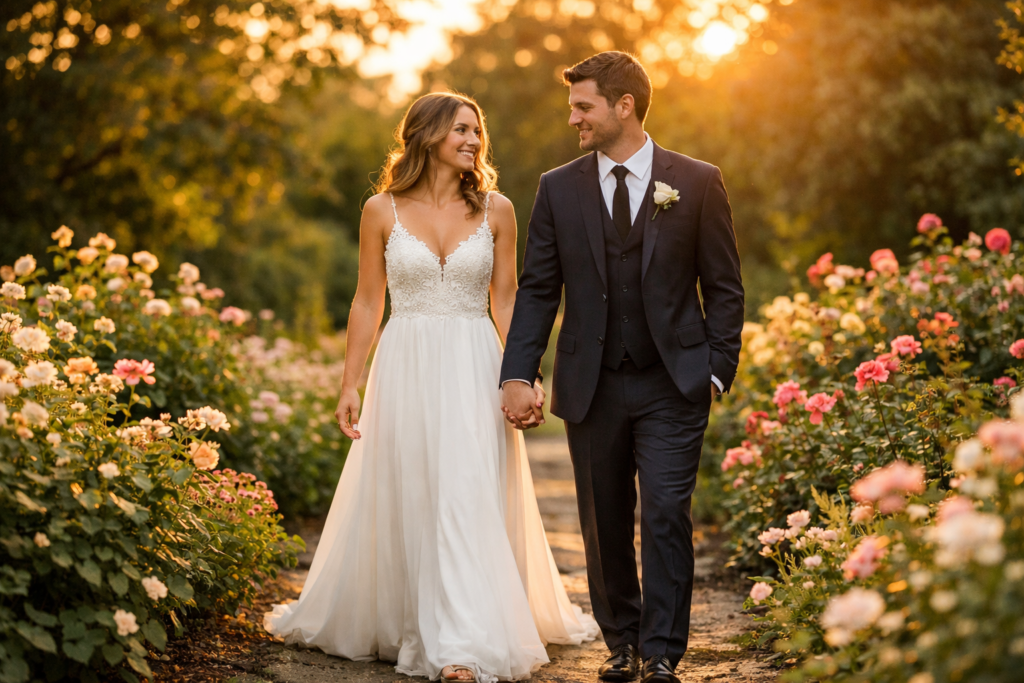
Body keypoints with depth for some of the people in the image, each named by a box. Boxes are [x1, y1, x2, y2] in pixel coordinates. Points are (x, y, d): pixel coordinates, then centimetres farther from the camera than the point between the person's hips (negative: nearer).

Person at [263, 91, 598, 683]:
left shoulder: (495, 210, 3)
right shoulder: (383, 211, 1)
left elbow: (507, 300, 7)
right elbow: (368, 302, 7)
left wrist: (527, 374, -3)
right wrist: (350, 385, 5)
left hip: (473, 370, 0)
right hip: (406, 369, 1)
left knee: (470, 500, -7)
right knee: (401, 504, 7)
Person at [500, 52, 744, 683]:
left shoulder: (697, 182, 0)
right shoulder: (559, 189, 5)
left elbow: (724, 288, 3)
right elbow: (538, 291, 5)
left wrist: (718, 370, -4)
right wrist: (518, 375, -5)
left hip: (672, 384, -2)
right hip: (591, 387, 3)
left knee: (666, 516, -8)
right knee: (605, 524, 9)